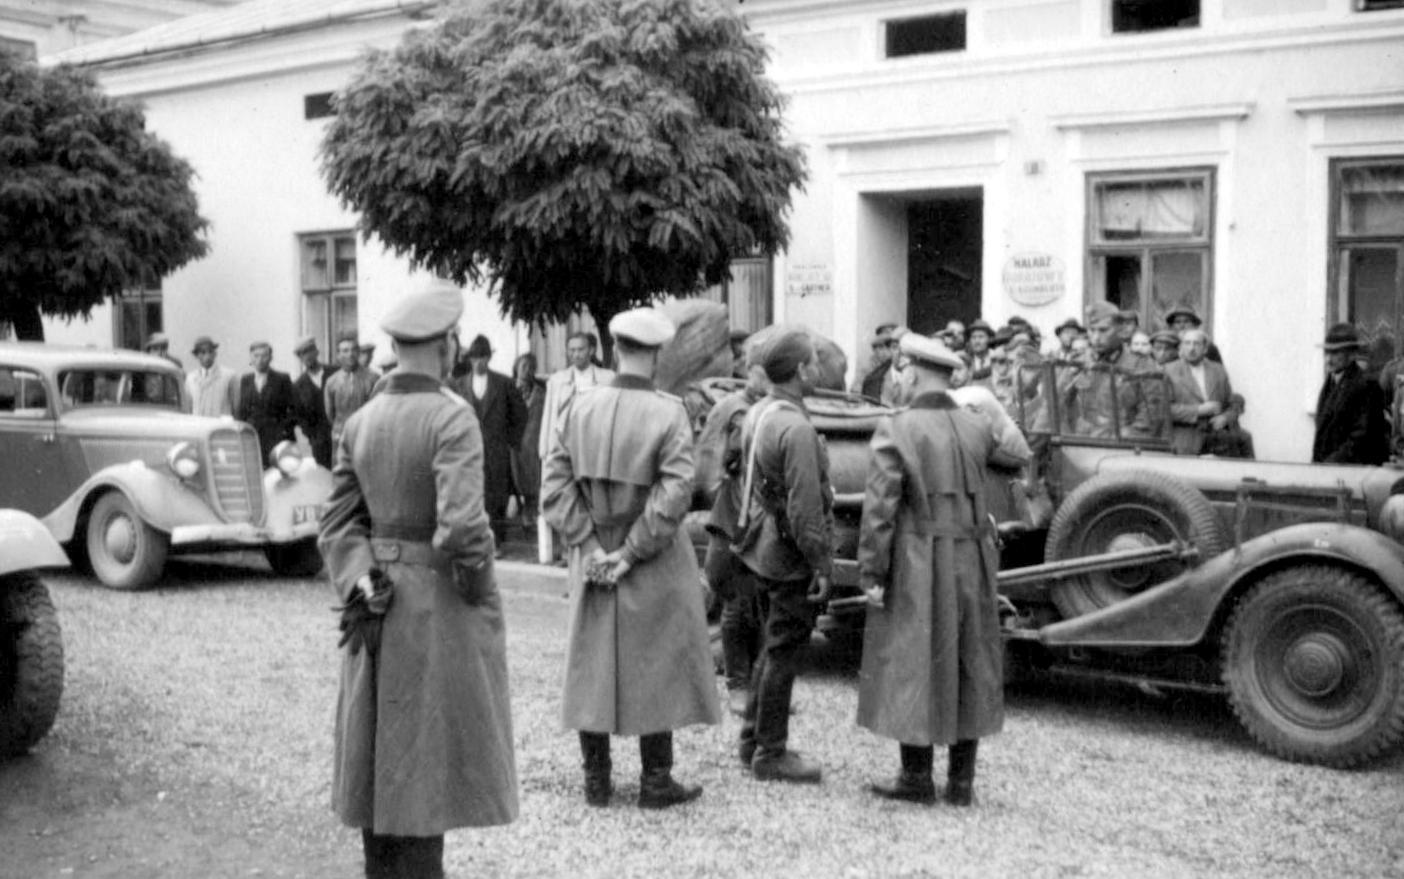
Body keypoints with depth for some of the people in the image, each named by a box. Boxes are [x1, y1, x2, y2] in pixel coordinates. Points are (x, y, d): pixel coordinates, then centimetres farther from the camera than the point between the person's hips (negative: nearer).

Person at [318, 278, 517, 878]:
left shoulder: (359, 422, 5)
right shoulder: (452, 418, -17)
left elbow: (339, 522, 4)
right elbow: (461, 527, -25)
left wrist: (360, 583, -3)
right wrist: (479, 591, -11)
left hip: (379, 609, 7)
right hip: (439, 605, -6)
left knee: (381, 758, 16)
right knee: (428, 760, 3)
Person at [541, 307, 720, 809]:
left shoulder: (580, 409, -2)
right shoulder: (669, 414, -13)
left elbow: (554, 486, -5)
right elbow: (674, 497, -19)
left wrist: (589, 546, -6)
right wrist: (632, 553, -13)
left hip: (593, 560, 4)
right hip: (655, 568, -3)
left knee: (593, 667, 12)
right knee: (657, 667, 8)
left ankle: (596, 781, 20)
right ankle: (655, 781, 13)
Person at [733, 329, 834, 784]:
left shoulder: (756, 414, 5)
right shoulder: (796, 429, -23)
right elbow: (804, 507, -24)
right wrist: (821, 566, -16)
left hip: (762, 547, 9)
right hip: (789, 555, -9)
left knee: (775, 644, 21)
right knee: (783, 651, 2)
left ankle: (752, 738, 31)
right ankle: (770, 754, 13)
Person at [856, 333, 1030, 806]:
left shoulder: (895, 429, -11)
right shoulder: (977, 426, 3)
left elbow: (880, 508, -14)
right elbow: (1019, 455, 23)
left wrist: (871, 574, -11)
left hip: (917, 565, -4)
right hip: (972, 561, 5)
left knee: (913, 665, 6)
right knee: (969, 666, 12)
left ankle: (917, 777, 11)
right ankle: (962, 781, 18)